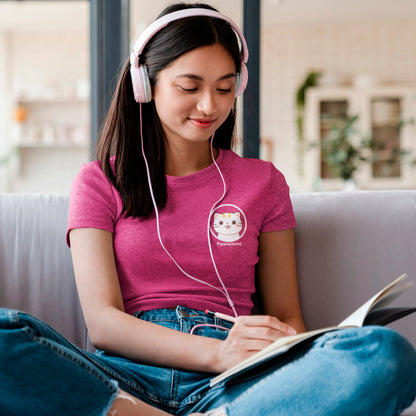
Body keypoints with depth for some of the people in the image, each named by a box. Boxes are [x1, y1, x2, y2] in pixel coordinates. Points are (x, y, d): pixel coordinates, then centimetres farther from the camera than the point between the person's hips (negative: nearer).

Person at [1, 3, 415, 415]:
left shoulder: (263, 182, 18)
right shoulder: (99, 182, 12)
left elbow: (286, 317, 17)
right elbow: (102, 320, 0)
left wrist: (291, 344, -10)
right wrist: (217, 352, -18)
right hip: (124, 374, -1)